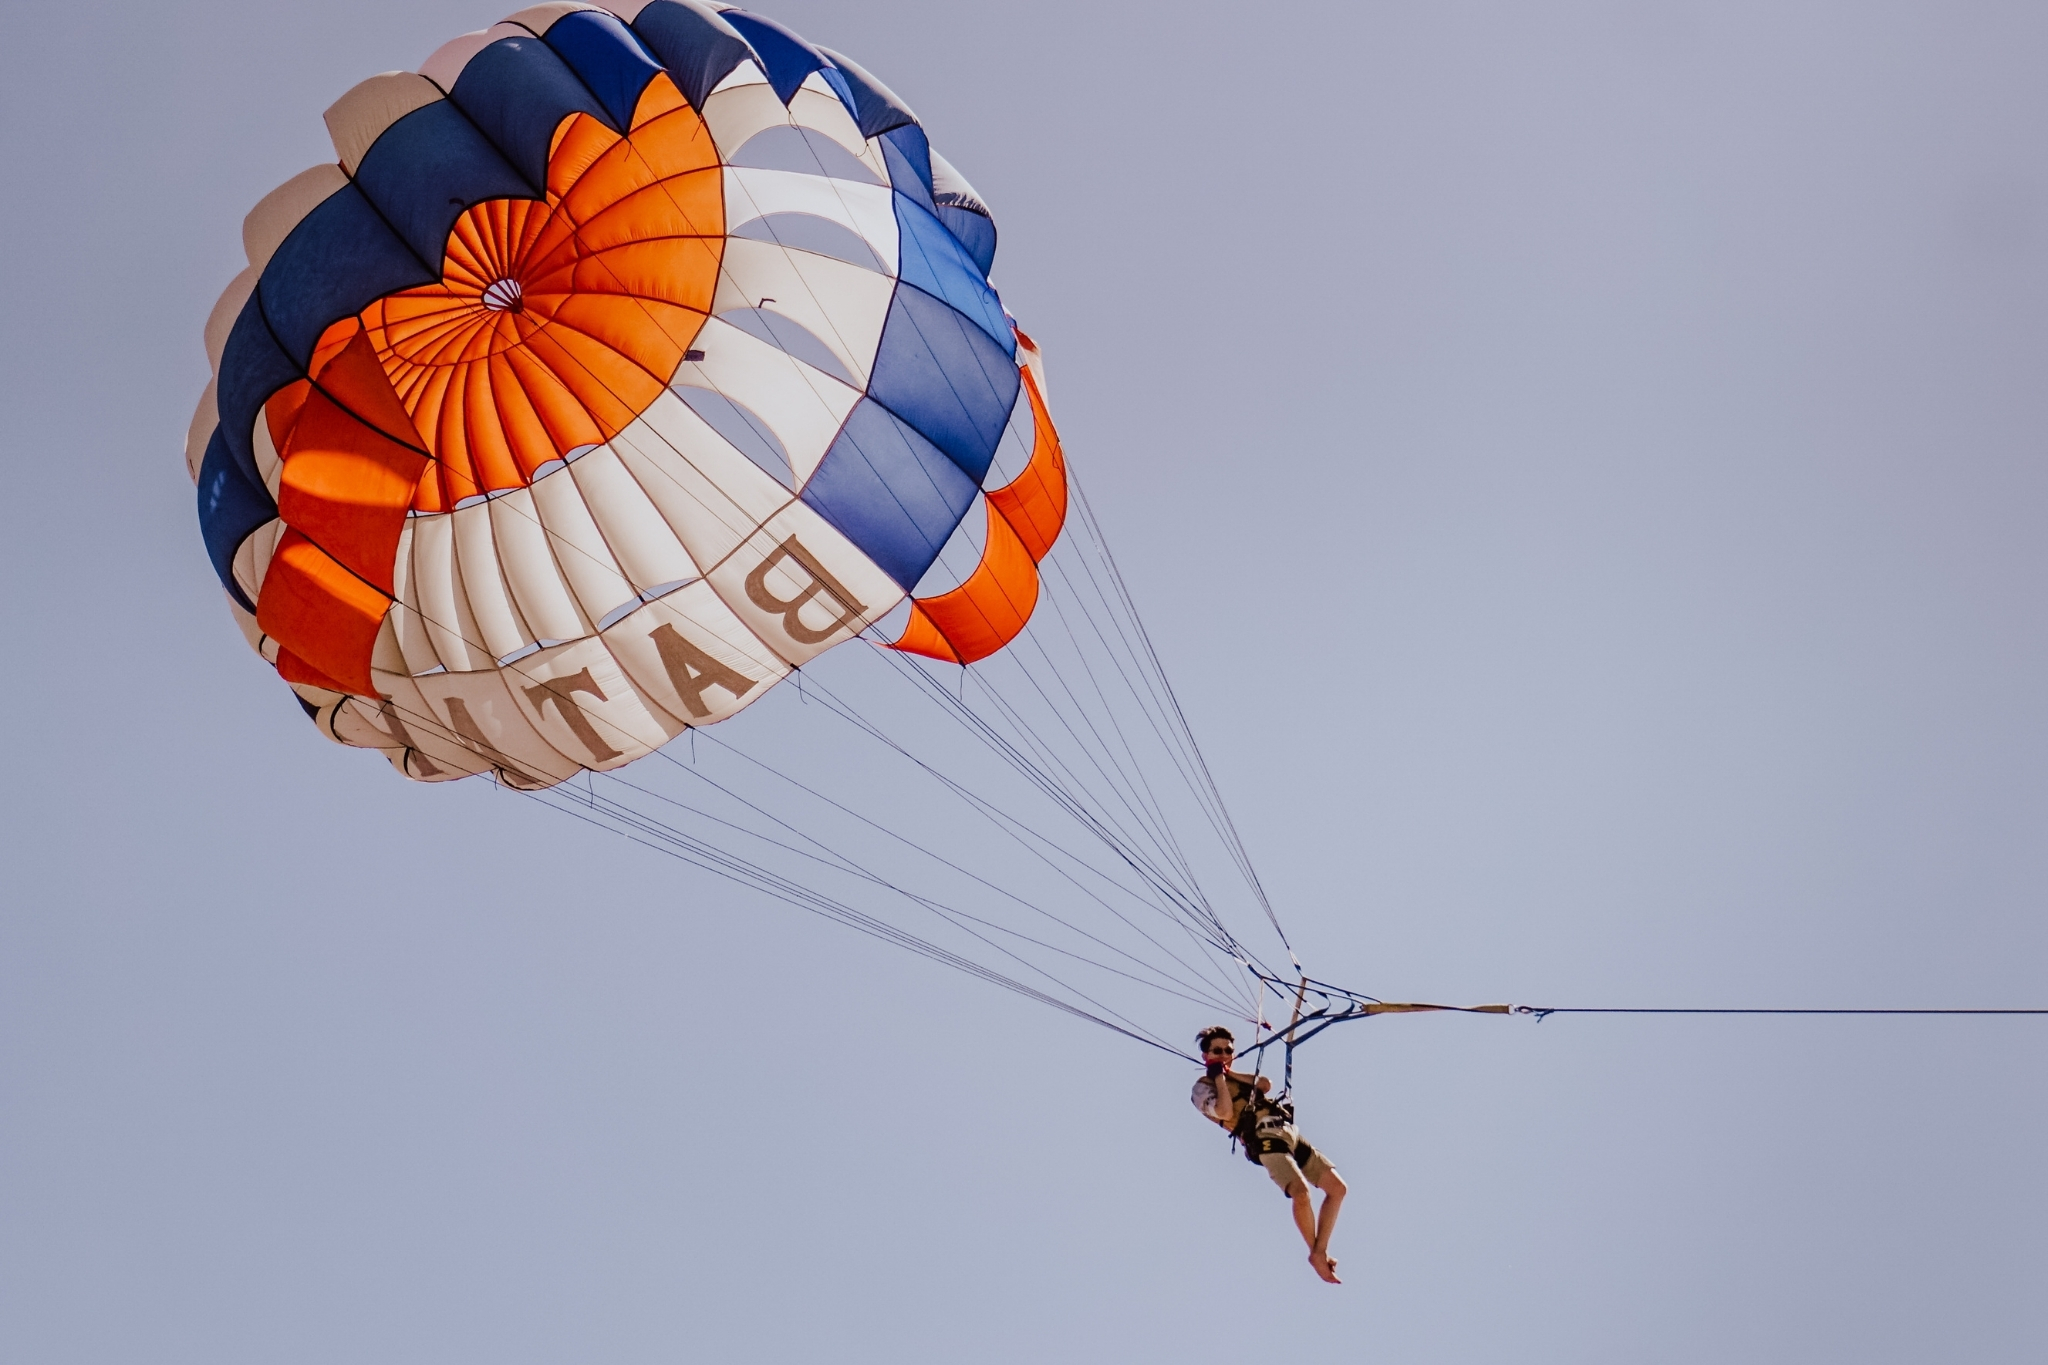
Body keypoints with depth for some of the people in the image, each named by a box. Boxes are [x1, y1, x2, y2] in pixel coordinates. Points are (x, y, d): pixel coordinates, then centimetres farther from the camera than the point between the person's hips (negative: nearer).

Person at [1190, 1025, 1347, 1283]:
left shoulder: (1238, 1077, 30)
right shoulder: (1203, 1087, 9)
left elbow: (1266, 1085, 9)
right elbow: (1225, 1111, -12)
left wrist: (1233, 1074, 4)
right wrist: (1219, 1076, -3)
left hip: (1289, 1133, 8)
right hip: (1265, 1138, -8)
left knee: (1337, 1187, 1)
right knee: (1301, 1192, -28)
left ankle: (1320, 1251, 4)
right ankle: (1315, 1255, -10)